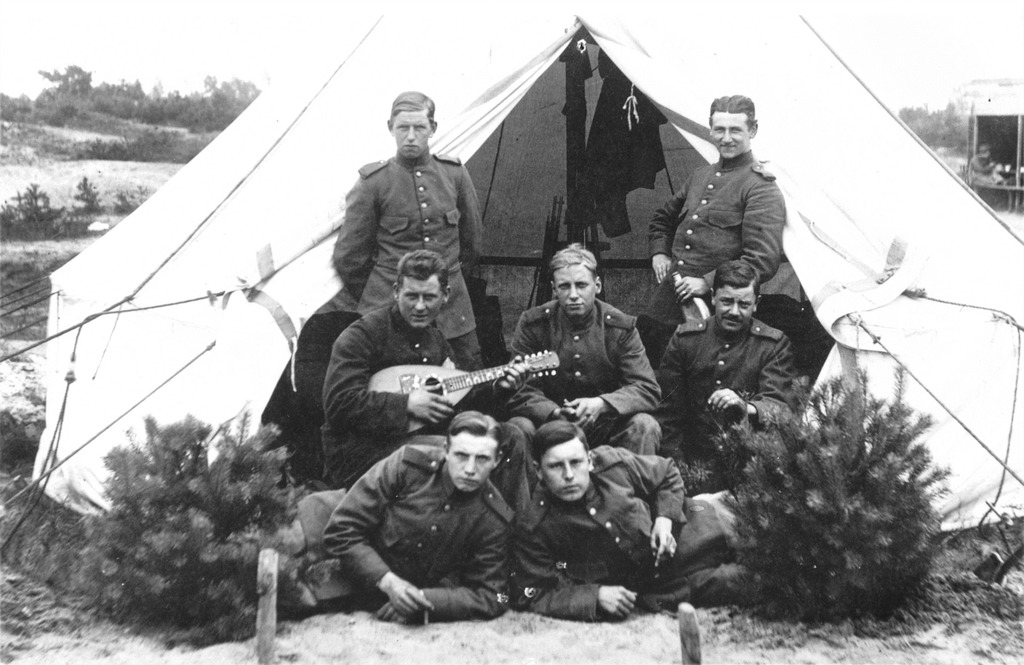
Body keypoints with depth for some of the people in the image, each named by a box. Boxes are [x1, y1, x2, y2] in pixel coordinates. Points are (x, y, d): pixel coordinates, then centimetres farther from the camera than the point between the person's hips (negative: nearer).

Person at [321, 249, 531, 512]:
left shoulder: (435, 338, 14)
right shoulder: (361, 335, -12)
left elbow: (456, 402, 14)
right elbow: (339, 403, -22)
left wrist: (498, 388, -4)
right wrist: (407, 404, -25)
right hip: (361, 451, -8)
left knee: (511, 437, -3)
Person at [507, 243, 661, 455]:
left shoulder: (621, 326, -4)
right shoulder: (532, 324, -5)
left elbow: (648, 389, -10)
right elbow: (521, 390, -8)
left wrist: (601, 404, -28)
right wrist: (554, 412, -28)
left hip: (606, 423, 0)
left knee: (645, 427, -28)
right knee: (519, 428, -30)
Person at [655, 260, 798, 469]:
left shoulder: (774, 345, 2)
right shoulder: (685, 337, 6)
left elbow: (782, 406, -11)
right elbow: (668, 410, 6)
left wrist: (748, 409, -33)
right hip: (693, 458, 0)